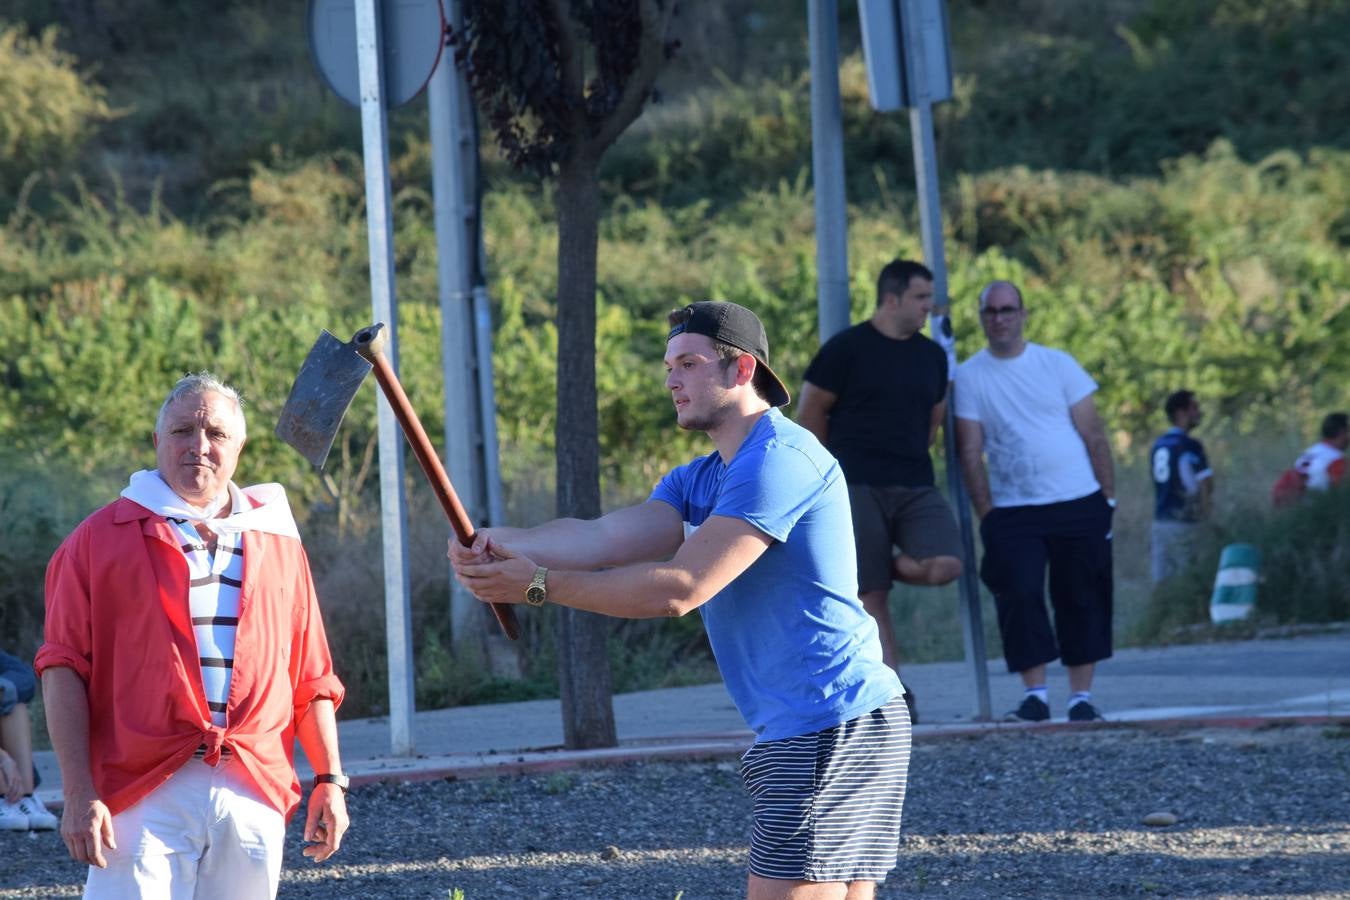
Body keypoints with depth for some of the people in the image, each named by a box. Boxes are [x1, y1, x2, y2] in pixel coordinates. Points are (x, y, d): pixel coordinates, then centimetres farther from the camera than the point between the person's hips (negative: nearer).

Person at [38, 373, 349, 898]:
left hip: (253, 796, 4)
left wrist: (330, 780, 10)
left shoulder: (277, 543, 18)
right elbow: (64, 668, 0)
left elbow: (311, 681, 20)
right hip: (143, 795, -4)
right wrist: (78, 794, -10)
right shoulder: (102, 539, 6)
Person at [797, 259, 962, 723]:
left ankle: (890, 565, 9)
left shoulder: (931, 356, 13)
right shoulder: (847, 348, -3)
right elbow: (810, 413, 1)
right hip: (857, 488, -4)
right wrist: (838, 469, 7)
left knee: (945, 566, -21)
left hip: (915, 487, 4)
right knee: (871, 597, -6)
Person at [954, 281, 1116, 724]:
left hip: (1079, 505, 1)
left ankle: (1082, 695, 9)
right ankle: (1034, 694, -8)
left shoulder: (1057, 364, 4)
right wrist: (986, 516, -5)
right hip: (1012, 512, -1)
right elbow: (971, 452, 1)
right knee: (1019, 596, -13)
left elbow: (1093, 434, 5)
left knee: (1080, 600, 3)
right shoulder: (969, 376, 3)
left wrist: (1109, 497, 0)